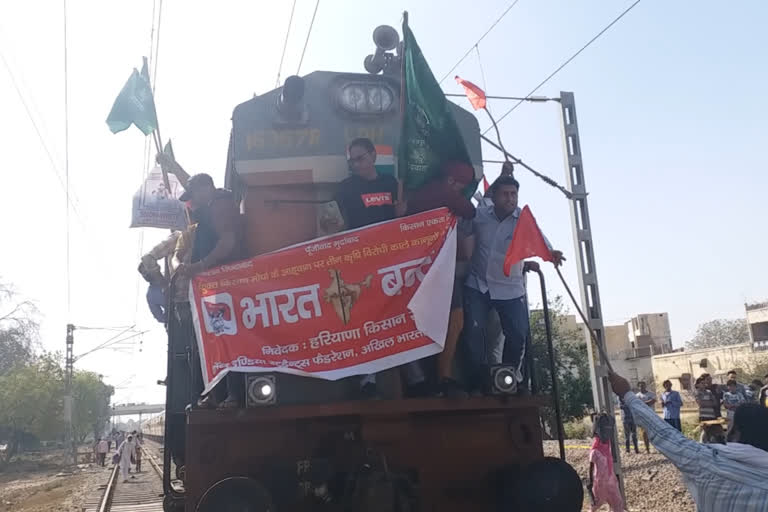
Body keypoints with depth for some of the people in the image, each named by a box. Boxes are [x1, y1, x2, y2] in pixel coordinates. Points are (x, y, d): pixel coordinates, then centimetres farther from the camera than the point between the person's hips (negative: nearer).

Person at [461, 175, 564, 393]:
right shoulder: (479, 215, -2)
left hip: (510, 288, 0)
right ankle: (477, 384, 8)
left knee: (518, 335, -7)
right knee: (474, 332, -9)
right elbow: (466, 245, 8)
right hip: (477, 285, 1)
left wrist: (549, 255, -44)